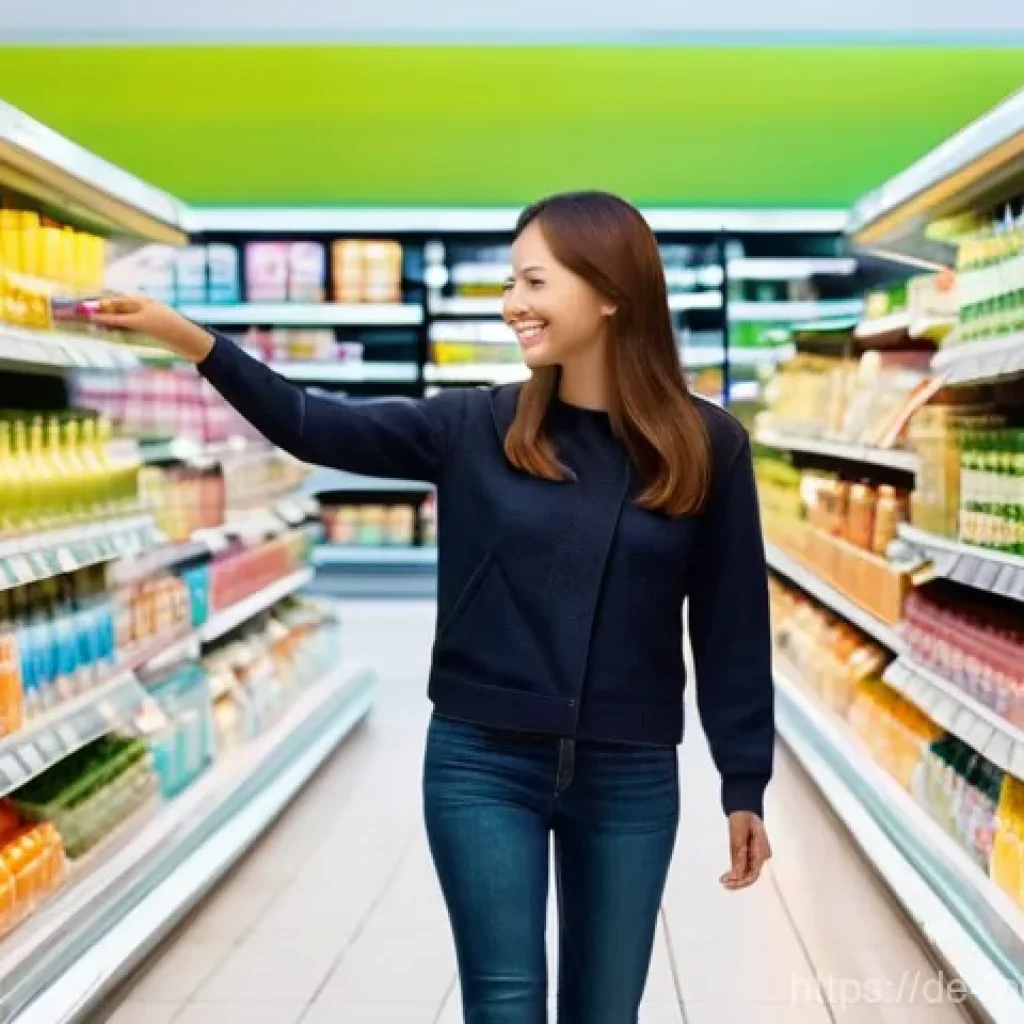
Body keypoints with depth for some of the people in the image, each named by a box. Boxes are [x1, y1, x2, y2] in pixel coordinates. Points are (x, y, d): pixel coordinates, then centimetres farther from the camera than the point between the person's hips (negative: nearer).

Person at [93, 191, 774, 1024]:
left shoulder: (707, 446, -4)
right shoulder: (475, 428, -1)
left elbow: (732, 627, 0)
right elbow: (315, 426, -5)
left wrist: (745, 788, 1)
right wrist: (188, 338, -16)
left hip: (630, 778, 0)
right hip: (481, 766, 0)